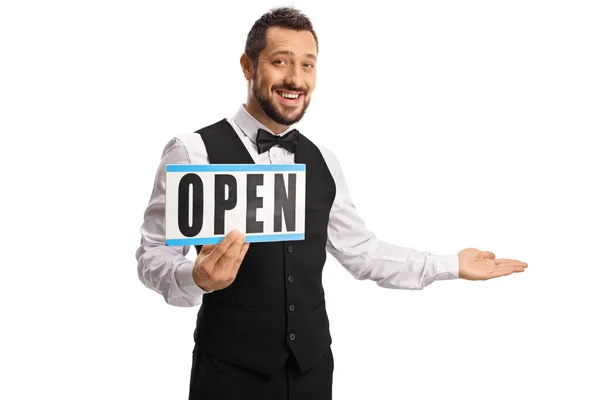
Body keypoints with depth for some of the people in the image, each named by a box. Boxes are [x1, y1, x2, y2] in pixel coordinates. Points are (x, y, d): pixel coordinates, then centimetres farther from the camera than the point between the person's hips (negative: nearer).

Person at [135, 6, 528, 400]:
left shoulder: (323, 162, 7)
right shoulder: (193, 153, -10)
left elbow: (359, 251, 13)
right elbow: (154, 255, -8)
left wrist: (452, 264, 10)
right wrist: (197, 277, -29)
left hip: (313, 365, 5)